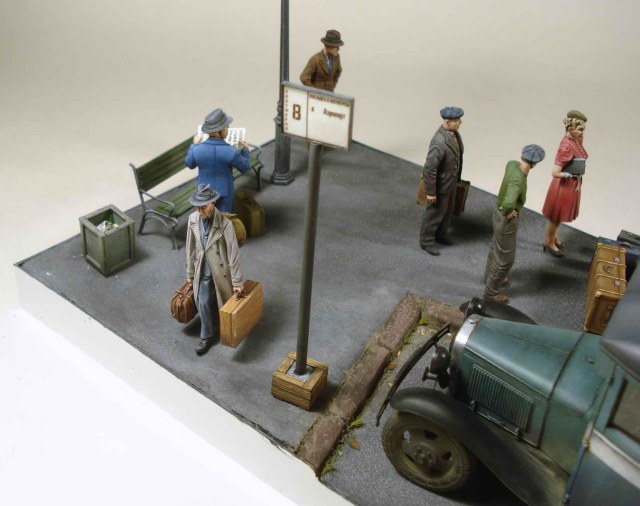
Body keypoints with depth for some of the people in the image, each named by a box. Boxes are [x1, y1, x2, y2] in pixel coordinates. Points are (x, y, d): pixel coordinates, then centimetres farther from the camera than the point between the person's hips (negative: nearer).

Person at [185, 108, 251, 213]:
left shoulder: (197, 150, -22)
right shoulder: (231, 152, -27)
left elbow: (189, 164, 0)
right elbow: (244, 167, -9)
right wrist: (245, 150, 8)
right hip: (224, 191, -1)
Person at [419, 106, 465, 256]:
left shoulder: (454, 132, -7)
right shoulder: (439, 143, -36)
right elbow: (429, 169, -30)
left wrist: (457, 177, 19)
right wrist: (430, 192, -21)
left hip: (451, 181, 9)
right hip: (441, 184, -9)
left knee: (447, 210, 25)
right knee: (435, 213, 11)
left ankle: (441, 234, 47)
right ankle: (427, 241, 31)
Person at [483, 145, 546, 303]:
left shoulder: (513, 164, -11)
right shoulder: (517, 180, -37)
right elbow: (509, 203, -54)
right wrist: (508, 212, -28)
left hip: (498, 210, 9)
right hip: (506, 219, -9)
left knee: (496, 247, 29)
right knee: (505, 258, 9)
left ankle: (490, 276, 51)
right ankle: (491, 291, 24)